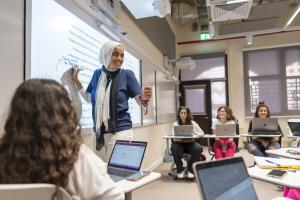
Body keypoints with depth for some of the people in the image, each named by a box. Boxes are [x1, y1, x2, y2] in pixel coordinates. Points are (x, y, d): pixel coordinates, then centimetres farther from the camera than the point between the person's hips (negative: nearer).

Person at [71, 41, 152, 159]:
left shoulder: (127, 74, -6)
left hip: (120, 130, -4)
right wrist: (76, 81, 8)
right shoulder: (97, 74, 5)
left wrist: (144, 98, -31)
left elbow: (140, 100, -9)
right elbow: (89, 98, 16)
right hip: (100, 131, 5)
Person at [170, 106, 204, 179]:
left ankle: (191, 170, -10)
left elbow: (202, 133, 1)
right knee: (174, 148, -34)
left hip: (190, 143, 1)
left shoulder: (193, 123, 2)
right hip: (179, 143, -1)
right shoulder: (175, 124, 0)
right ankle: (180, 170, -11)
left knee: (198, 148, -31)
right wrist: (180, 138, -33)